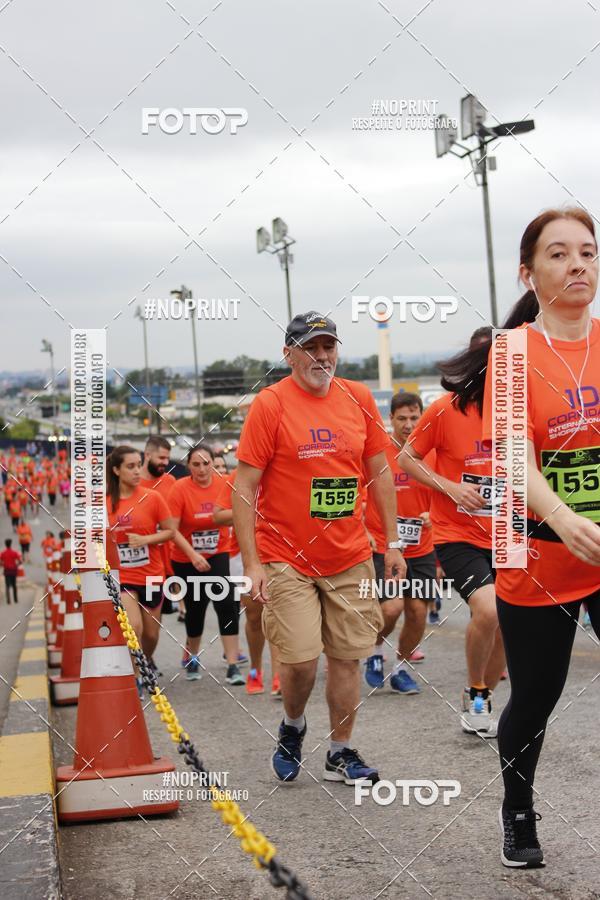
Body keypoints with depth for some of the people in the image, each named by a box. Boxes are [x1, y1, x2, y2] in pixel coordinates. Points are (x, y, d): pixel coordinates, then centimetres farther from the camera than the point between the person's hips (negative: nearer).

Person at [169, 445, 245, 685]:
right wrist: (193, 555, -26)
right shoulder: (180, 489, -15)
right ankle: (191, 658, 38)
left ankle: (232, 666, -12)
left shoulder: (223, 485, -8)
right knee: (195, 609, 11)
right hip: (186, 559, -1)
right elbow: (173, 530, -17)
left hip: (218, 555, 1)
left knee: (226, 604, -15)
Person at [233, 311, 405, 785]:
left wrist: (393, 542, 10)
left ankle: (341, 753, 23)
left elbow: (380, 471, 12)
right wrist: (251, 562, -14)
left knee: (348, 657, 7)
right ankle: (292, 727, 23)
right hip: (287, 559, -4)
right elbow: (244, 488, -9)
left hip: (350, 559, 4)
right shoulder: (270, 404, -9)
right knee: (301, 659, -8)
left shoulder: (359, 398, 4)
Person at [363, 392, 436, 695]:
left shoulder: (432, 454, 3)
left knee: (417, 612, 3)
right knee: (392, 607, -16)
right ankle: (375, 651, 15)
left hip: (421, 548, 4)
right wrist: (362, 531, -11)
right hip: (381, 547, -4)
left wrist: (433, 515, -6)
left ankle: (401, 669, 25)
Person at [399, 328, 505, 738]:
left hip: (504, 539, 5)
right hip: (458, 536, -5)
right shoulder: (448, 410, -11)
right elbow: (406, 459, -1)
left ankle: (482, 701, 33)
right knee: (488, 609, -25)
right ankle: (474, 695, 1)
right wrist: (451, 487, -14)